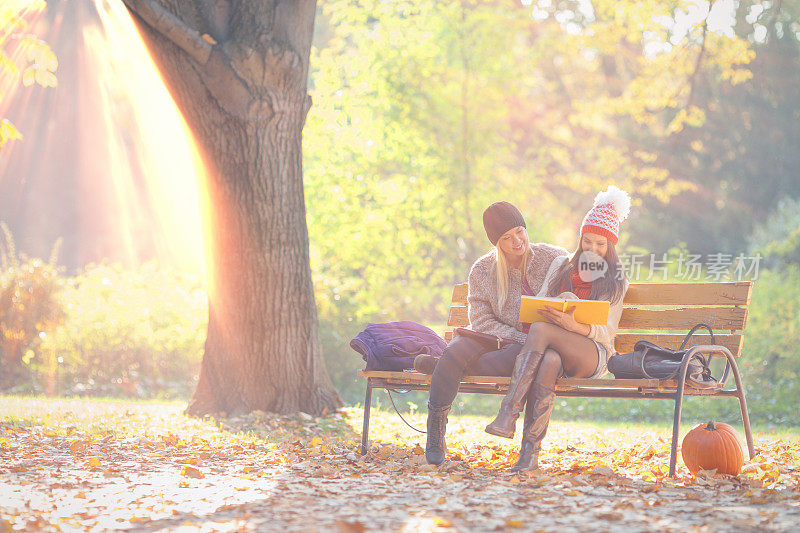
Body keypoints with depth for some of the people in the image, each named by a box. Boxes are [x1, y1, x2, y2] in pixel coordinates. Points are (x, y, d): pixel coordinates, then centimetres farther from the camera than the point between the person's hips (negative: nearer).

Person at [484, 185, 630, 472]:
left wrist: (575, 326, -23)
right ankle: (530, 452, -46)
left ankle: (508, 415, -42)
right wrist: (552, 311, -11)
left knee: (540, 330, -33)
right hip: (553, 349, 2)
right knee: (548, 361, -38)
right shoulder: (562, 265, 21)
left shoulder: (615, 281, 11)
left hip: (593, 355, -2)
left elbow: (607, 334, -2)